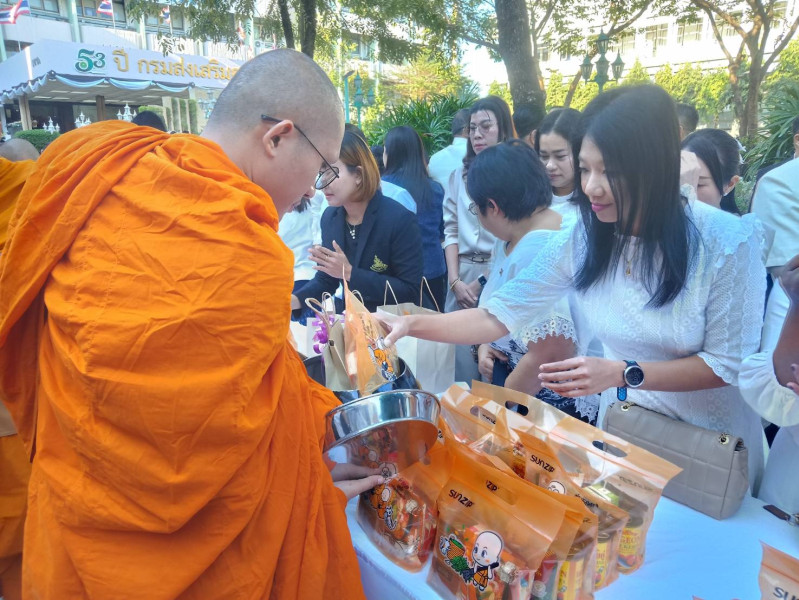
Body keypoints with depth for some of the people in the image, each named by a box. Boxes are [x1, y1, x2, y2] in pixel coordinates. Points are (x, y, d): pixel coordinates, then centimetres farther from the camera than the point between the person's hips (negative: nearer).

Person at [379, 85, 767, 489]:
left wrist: (622, 372, -30)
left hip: (711, 442, -2)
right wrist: (412, 324, -27)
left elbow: (726, 364, -17)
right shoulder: (583, 239, -14)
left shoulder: (727, 242, -22)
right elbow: (499, 315, -14)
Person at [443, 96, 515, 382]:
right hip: (462, 274, 4)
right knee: (461, 358, 5)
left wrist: (482, 281, -8)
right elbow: (451, 230, 8)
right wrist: (455, 280, -3)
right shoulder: (459, 175, 13)